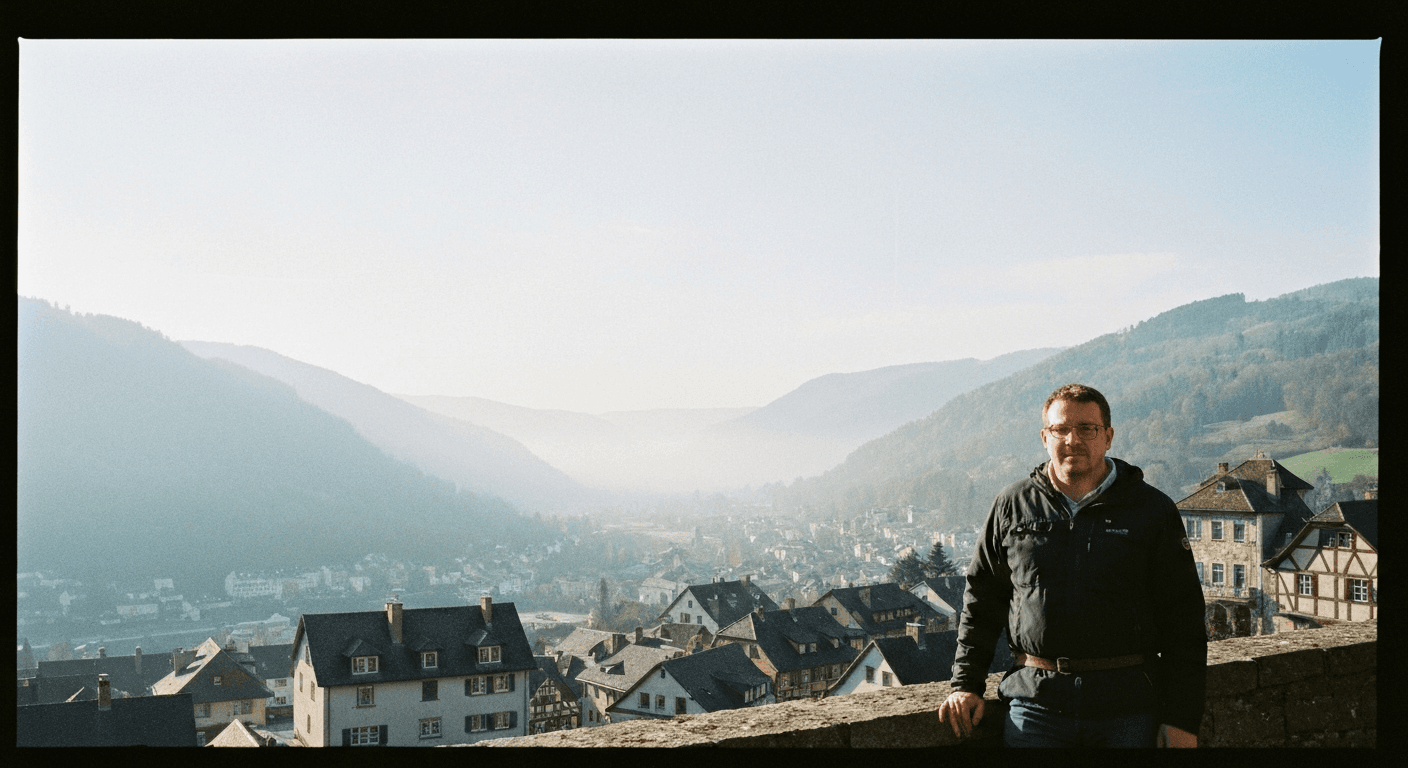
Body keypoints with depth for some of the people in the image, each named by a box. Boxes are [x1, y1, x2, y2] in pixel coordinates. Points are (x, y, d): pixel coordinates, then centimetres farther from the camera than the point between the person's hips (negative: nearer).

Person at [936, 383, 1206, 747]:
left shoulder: (1153, 510, 3)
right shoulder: (1012, 506, 8)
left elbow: (1183, 618, 3)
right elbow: (981, 600, 15)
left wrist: (1182, 719, -2)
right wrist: (967, 684, 8)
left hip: (1128, 710, -1)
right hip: (1035, 703, 1)